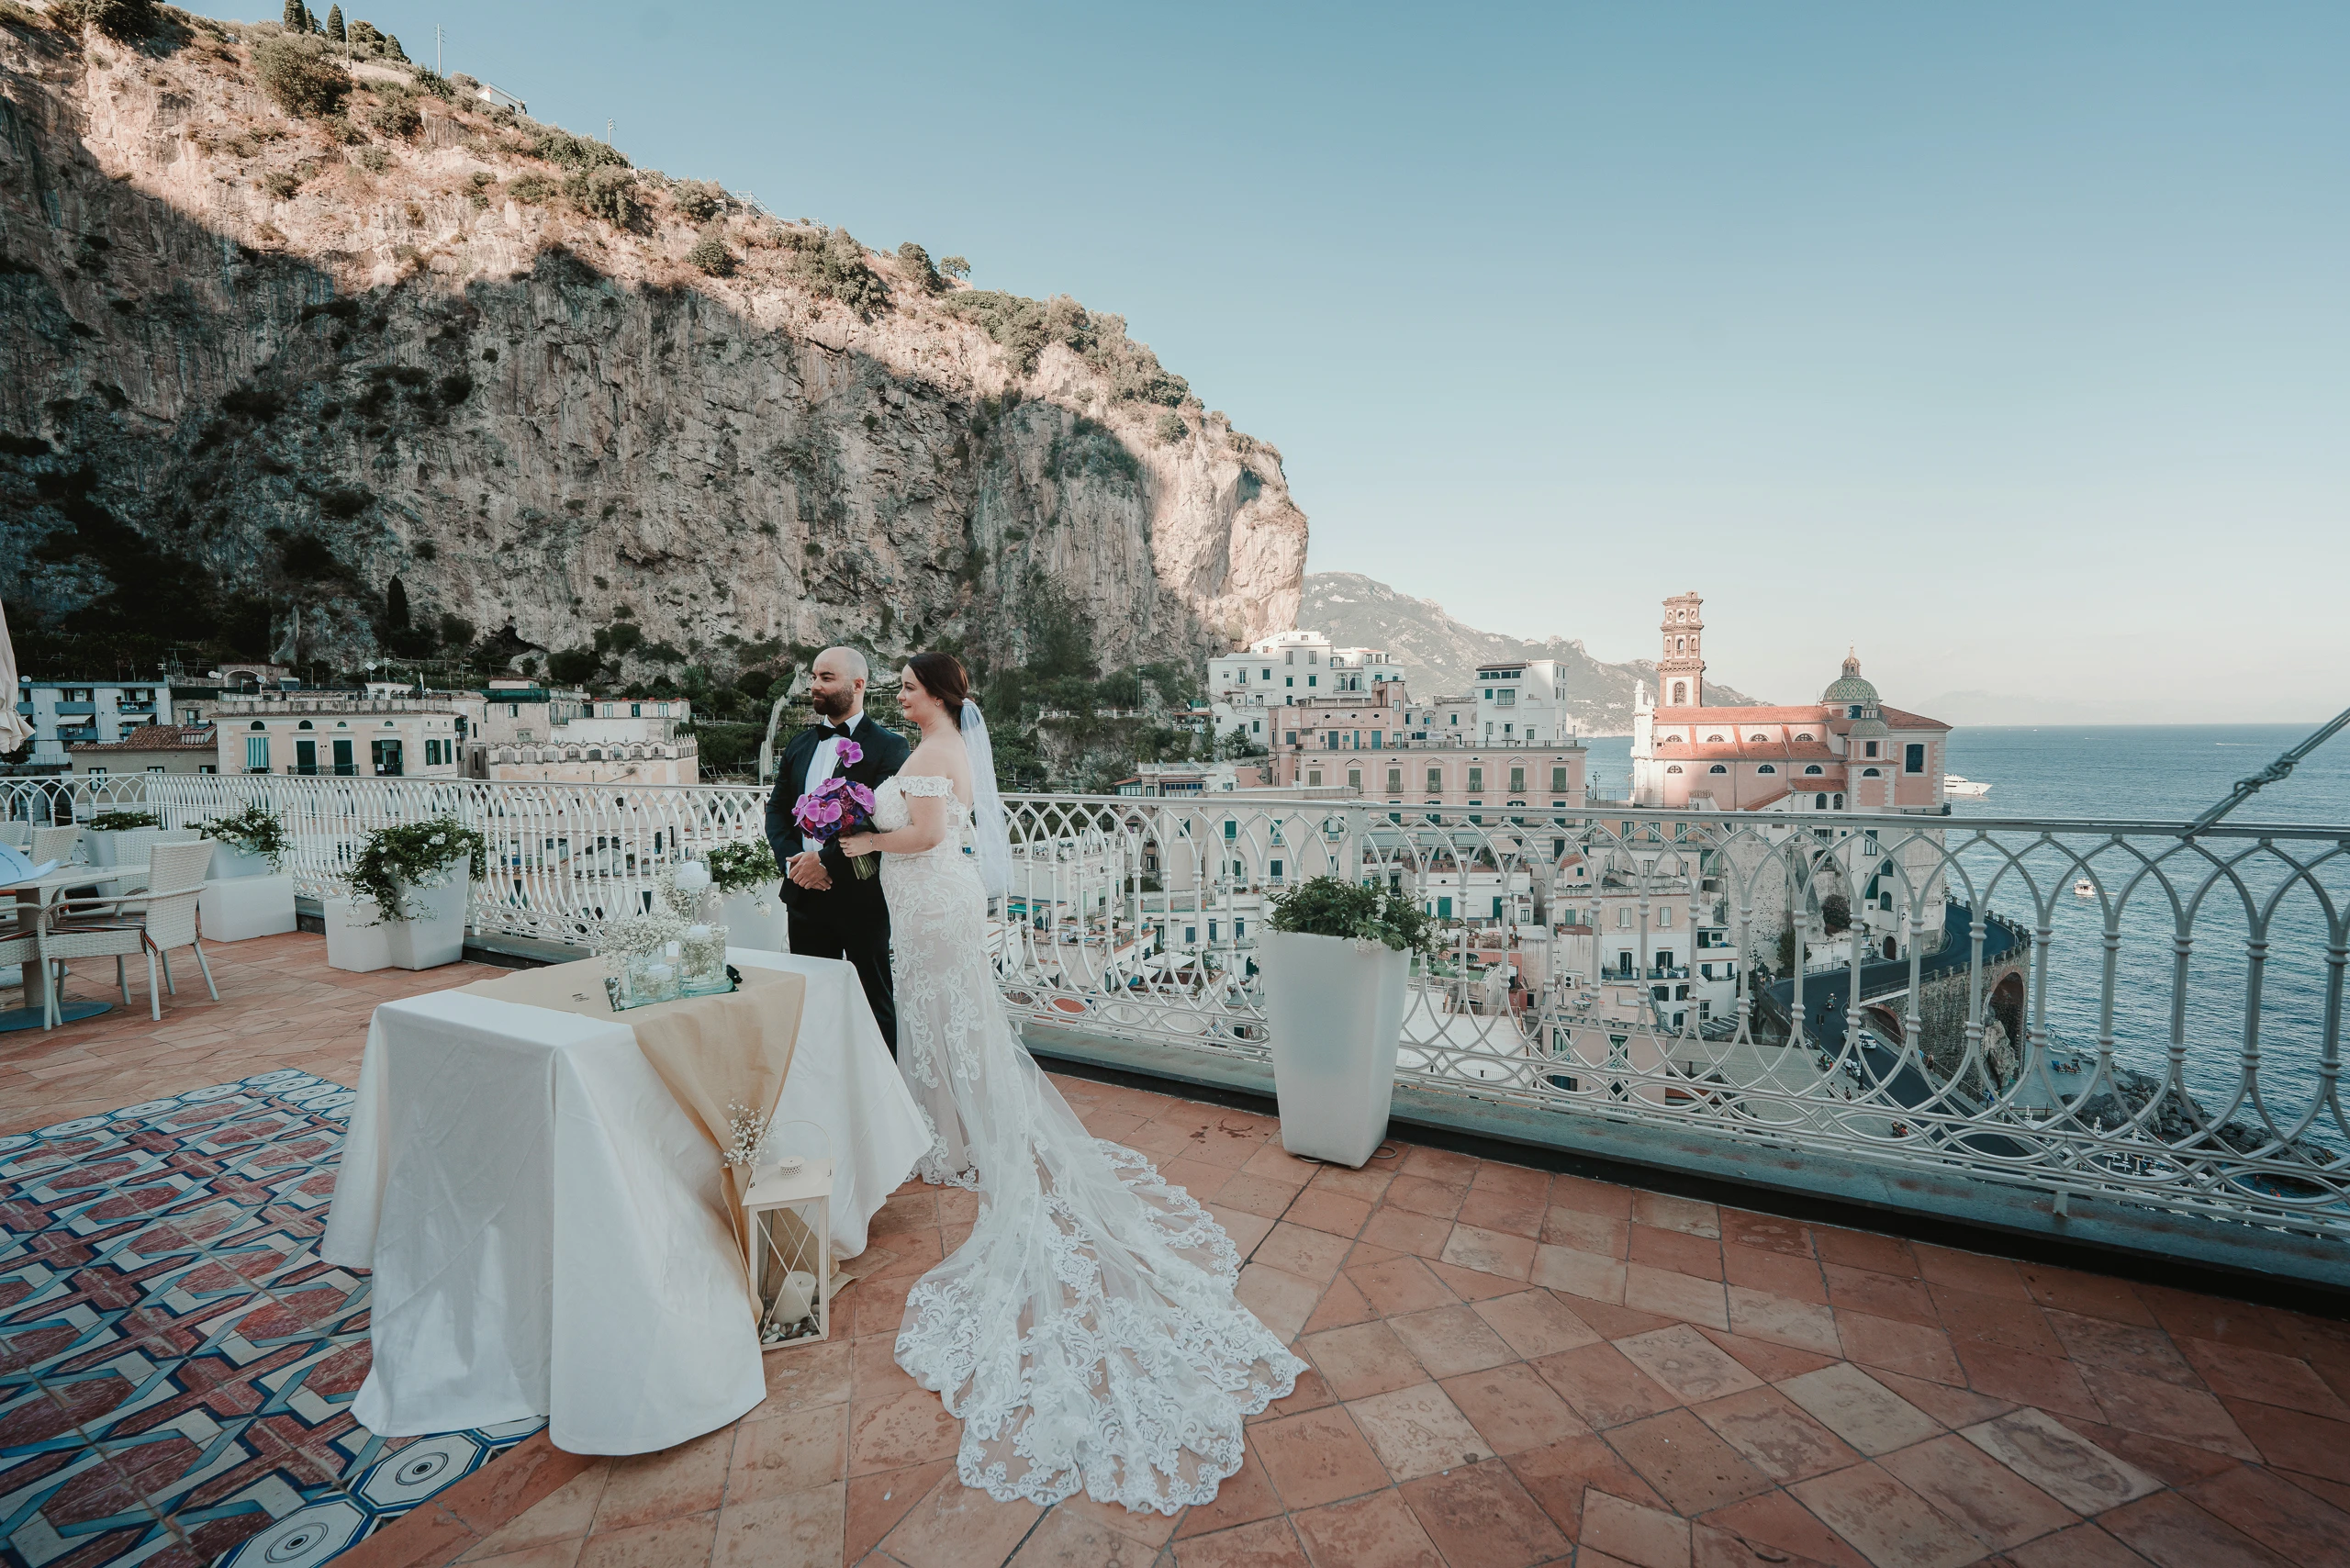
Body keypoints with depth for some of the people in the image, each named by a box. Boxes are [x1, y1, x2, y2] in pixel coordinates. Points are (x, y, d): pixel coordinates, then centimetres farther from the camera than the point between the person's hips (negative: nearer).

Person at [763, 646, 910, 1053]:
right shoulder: (799, 745, 13)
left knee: (875, 1002, 7)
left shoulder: (888, 747, -8)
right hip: (805, 894, 6)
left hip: (861, 897, -6)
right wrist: (793, 859, -4)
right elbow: (776, 810, 13)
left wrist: (827, 861, -19)